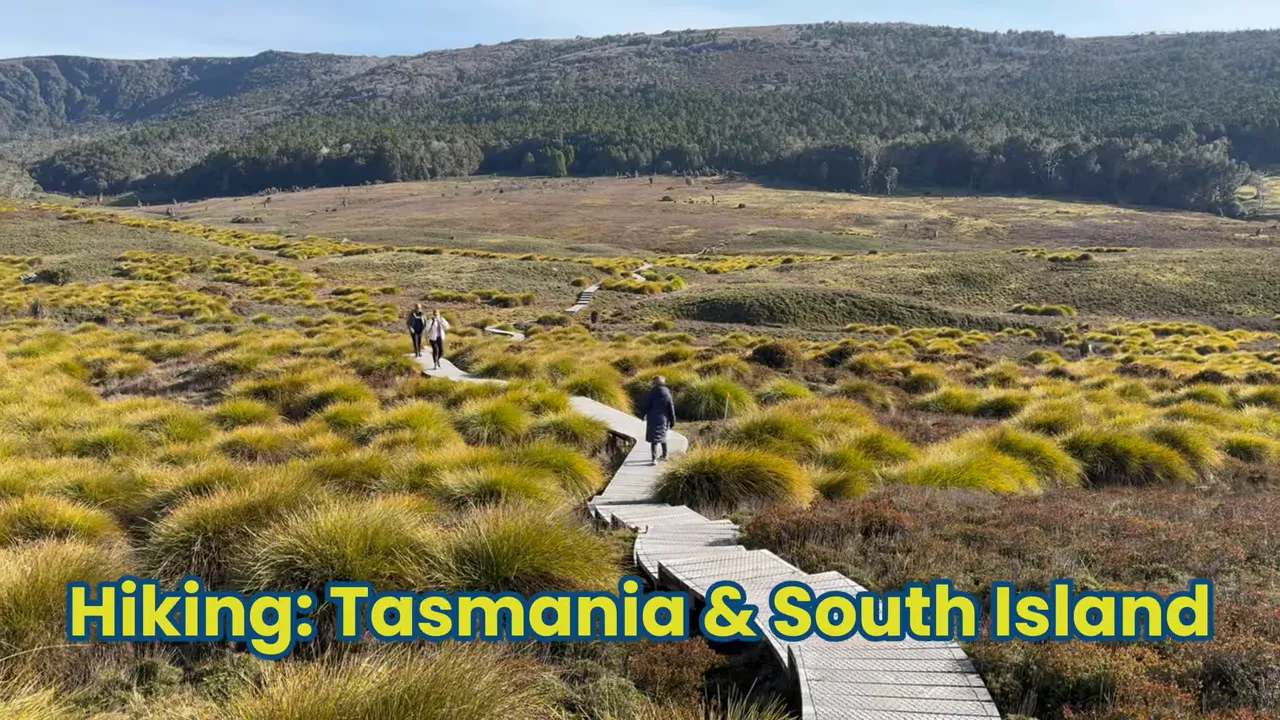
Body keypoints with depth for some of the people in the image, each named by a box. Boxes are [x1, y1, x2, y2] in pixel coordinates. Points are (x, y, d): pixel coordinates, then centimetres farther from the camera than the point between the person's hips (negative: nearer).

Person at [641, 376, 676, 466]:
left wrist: (644, 415, 9)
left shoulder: (652, 392, -10)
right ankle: (664, 455, 36)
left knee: (654, 439, -6)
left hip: (653, 419, -4)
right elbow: (671, 409, 2)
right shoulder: (667, 394, -1)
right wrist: (672, 421, 8)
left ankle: (654, 459, -16)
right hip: (663, 419, 4)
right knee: (662, 436, 23)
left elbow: (646, 405, -7)